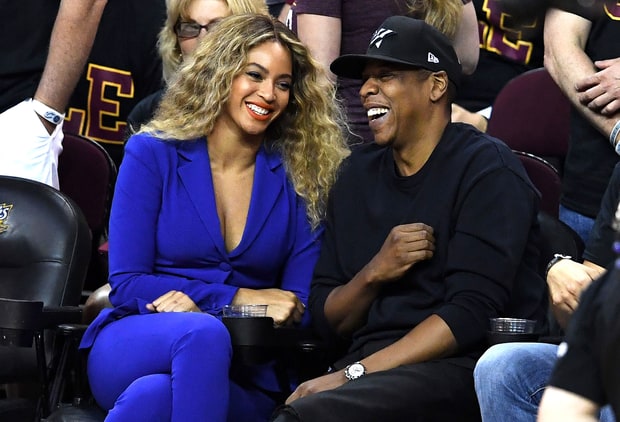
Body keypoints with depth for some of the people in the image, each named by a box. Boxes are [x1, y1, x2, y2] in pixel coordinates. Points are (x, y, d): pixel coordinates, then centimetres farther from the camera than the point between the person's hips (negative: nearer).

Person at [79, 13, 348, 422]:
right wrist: (235, 298, -10)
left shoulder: (300, 181, 7)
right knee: (204, 333, -38)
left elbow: (301, 309, 3)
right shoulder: (153, 154, 3)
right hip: (133, 349, 0)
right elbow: (127, 284, -2)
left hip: (241, 378, 0)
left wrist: (199, 301, -13)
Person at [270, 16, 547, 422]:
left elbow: (473, 312, -13)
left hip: (463, 367, -6)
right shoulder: (360, 172, 16)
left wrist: (352, 374, -18)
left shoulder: (487, 169, -2)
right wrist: (373, 274, -7)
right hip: (372, 366, 6)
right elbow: (327, 320, 15)